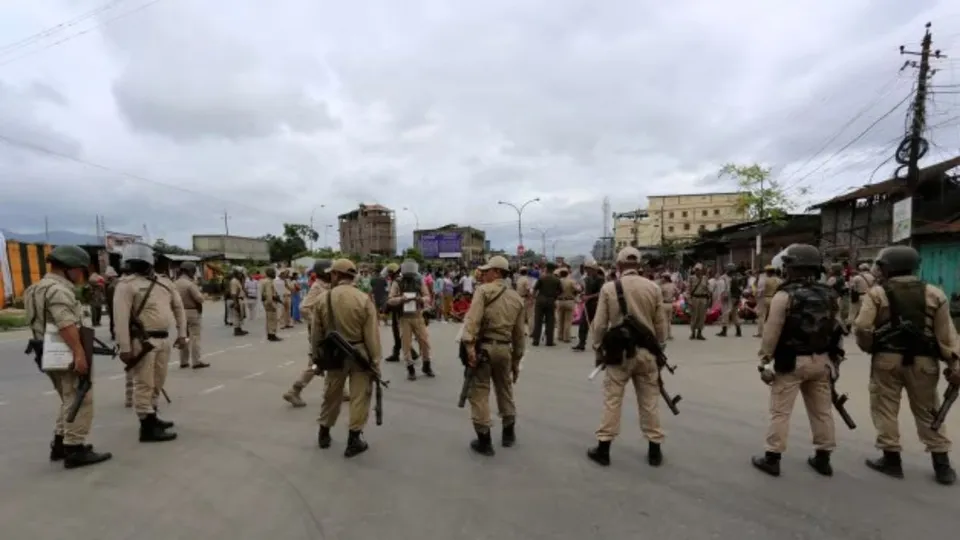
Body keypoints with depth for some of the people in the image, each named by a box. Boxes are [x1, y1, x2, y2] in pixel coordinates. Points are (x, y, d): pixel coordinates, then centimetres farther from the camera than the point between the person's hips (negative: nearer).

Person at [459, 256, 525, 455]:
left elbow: (473, 319, -21)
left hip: (483, 346, -6)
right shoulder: (516, 298, 11)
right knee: (505, 390, 22)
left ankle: (484, 441, 11)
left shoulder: (483, 290, -6)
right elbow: (519, 334, 13)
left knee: (480, 393, 5)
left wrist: (469, 346, -24)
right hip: (505, 348, 6)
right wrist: (517, 360, 19)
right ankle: (509, 434, 36)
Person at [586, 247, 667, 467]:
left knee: (612, 399, 6)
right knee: (650, 401, 12)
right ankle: (654, 450, 22)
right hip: (646, 351, 2)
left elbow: (599, 324, -5)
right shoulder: (653, 287, -1)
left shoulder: (609, 288, -6)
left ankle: (603, 449, 13)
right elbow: (660, 324, 3)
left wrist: (599, 349, 7)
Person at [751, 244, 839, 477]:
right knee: (822, 410, 15)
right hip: (821, 360, 7)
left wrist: (765, 361, -8)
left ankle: (772, 458, 7)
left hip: (791, 361, -6)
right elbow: (836, 330, 11)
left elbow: (771, 332, -15)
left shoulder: (784, 295, -15)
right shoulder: (830, 295, 6)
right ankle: (823, 458, 26)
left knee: (780, 411, 1)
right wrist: (833, 359, 20)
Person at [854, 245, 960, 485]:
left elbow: (862, 327, -11)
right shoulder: (934, 293, 5)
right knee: (928, 411, 15)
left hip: (887, 358, -4)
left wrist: (868, 347, 8)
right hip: (923, 360, 4)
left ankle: (891, 459, 12)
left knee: (885, 408, 7)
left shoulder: (876, 293, -6)